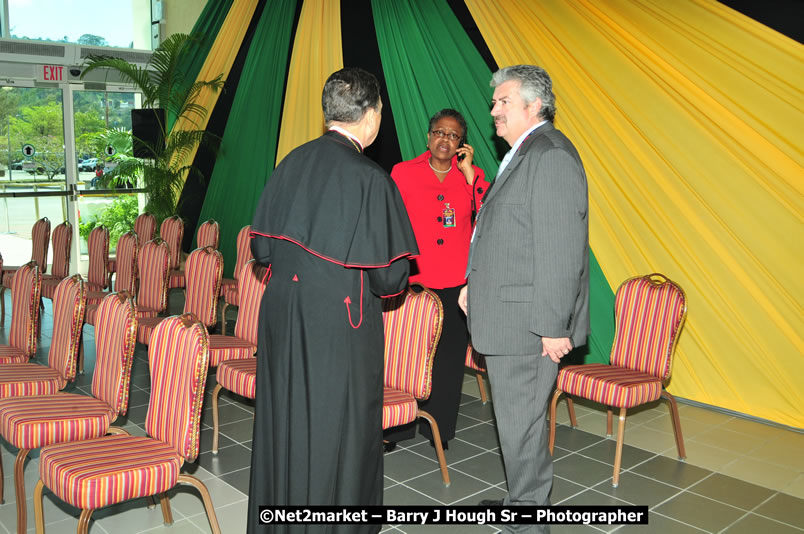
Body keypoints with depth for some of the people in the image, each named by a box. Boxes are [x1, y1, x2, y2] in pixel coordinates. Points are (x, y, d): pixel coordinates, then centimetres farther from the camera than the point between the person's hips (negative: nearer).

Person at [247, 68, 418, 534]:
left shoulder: (292, 163, -1)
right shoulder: (370, 179, -18)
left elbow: (263, 247, 7)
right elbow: (390, 277, -15)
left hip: (283, 319, 6)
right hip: (339, 326, -6)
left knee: (285, 424, 19)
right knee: (338, 431, 10)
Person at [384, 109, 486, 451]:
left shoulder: (471, 176, 7)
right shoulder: (404, 173, 4)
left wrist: (468, 172, -11)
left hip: (456, 284, 2)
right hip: (412, 281, -1)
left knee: (449, 357, 8)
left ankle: (439, 429, 25)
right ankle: (396, 428, 17)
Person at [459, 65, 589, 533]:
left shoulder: (552, 155, -16)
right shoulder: (522, 155, 17)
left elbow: (561, 249, -22)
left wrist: (554, 325, -22)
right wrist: (476, 284, 21)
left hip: (529, 320, -10)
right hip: (507, 317, 10)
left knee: (520, 421, -1)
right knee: (516, 417, 19)